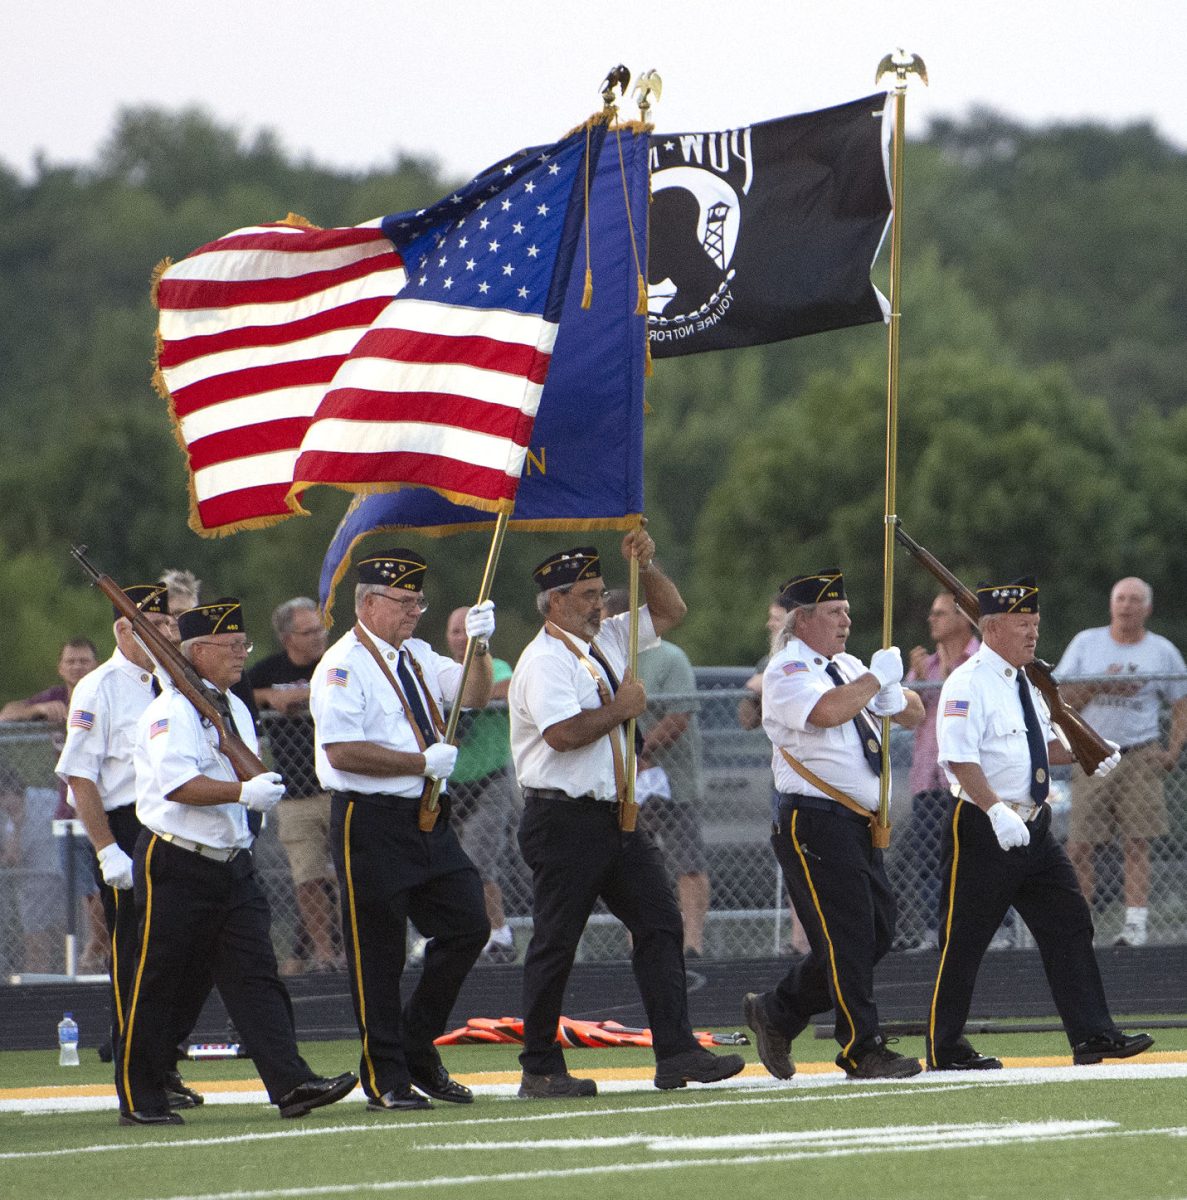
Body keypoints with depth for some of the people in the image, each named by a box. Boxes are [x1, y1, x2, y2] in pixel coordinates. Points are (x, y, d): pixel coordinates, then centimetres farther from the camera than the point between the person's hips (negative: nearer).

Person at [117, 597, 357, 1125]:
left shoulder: (236, 710, 17)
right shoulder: (171, 711, -11)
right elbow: (177, 783, -24)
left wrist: (263, 787, 2)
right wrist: (243, 792, -30)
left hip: (233, 864, 7)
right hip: (175, 863, -7)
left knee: (256, 976, -4)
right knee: (157, 984, 0)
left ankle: (290, 1083, -14)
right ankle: (139, 1098, 9)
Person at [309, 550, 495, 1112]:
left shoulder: (419, 657, 16)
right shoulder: (345, 665, -10)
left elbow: (473, 695, 10)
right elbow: (344, 751, -19)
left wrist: (479, 646, -7)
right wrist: (423, 762, -16)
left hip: (429, 818, 8)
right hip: (372, 821, -8)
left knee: (467, 926, 6)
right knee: (378, 949, -2)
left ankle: (417, 1050, 19)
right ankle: (385, 1080, 5)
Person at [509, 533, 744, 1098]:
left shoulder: (608, 640, 15)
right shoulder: (544, 660, -13)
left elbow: (669, 611, 25)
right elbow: (563, 733, -26)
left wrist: (645, 565, 8)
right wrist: (621, 708, -13)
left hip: (617, 816, 9)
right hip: (564, 818, -9)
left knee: (660, 923, -1)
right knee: (556, 942, -2)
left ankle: (675, 1051, -4)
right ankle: (540, 1069, 4)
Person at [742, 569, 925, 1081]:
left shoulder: (848, 668, 19)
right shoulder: (787, 671, -8)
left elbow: (913, 714, 23)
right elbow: (826, 711, -28)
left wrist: (894, 693, 1)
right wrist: (875, 679, -15)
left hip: (861, 823, 9)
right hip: (814, 821, -9)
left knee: (878, 932, 8)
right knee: (847, 934, -10)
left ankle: (777, 1012, 21)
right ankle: (863, 1051, -6)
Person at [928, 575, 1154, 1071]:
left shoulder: (1024, 684, 15)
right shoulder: (968, 684, -13)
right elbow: (959, 758, -23)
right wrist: (996, 811, -32)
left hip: (1033, 828, 9)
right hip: (982, 830, -9)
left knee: (1068, 924, 2)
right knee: (963, 938, -1)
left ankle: (1092, 1035, 2)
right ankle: (945, 1049, 7)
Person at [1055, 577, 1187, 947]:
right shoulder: (1086, 643, 8)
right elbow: (1060, 698, 5)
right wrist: (1099, 686, -11)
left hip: (1140, 758, -1)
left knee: (1136, 844, -8)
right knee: (1079, 846, -4)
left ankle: (1136, 923, -8)